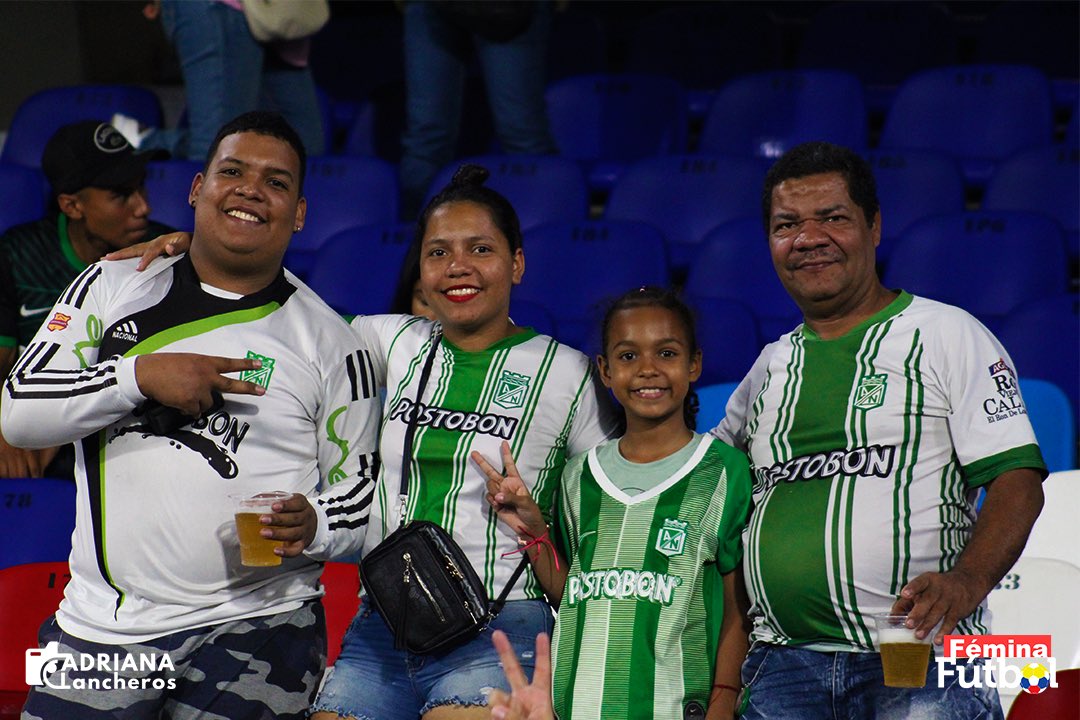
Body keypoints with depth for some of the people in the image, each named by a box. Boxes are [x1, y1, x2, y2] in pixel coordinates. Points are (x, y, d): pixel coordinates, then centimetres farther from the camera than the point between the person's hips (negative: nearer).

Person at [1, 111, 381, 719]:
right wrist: (140, 375, -12)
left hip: (255, 628, -2)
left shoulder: (331, 343, 5)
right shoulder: (113, 288, 9)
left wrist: (311, 525, -15)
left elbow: (360, 494, 7)